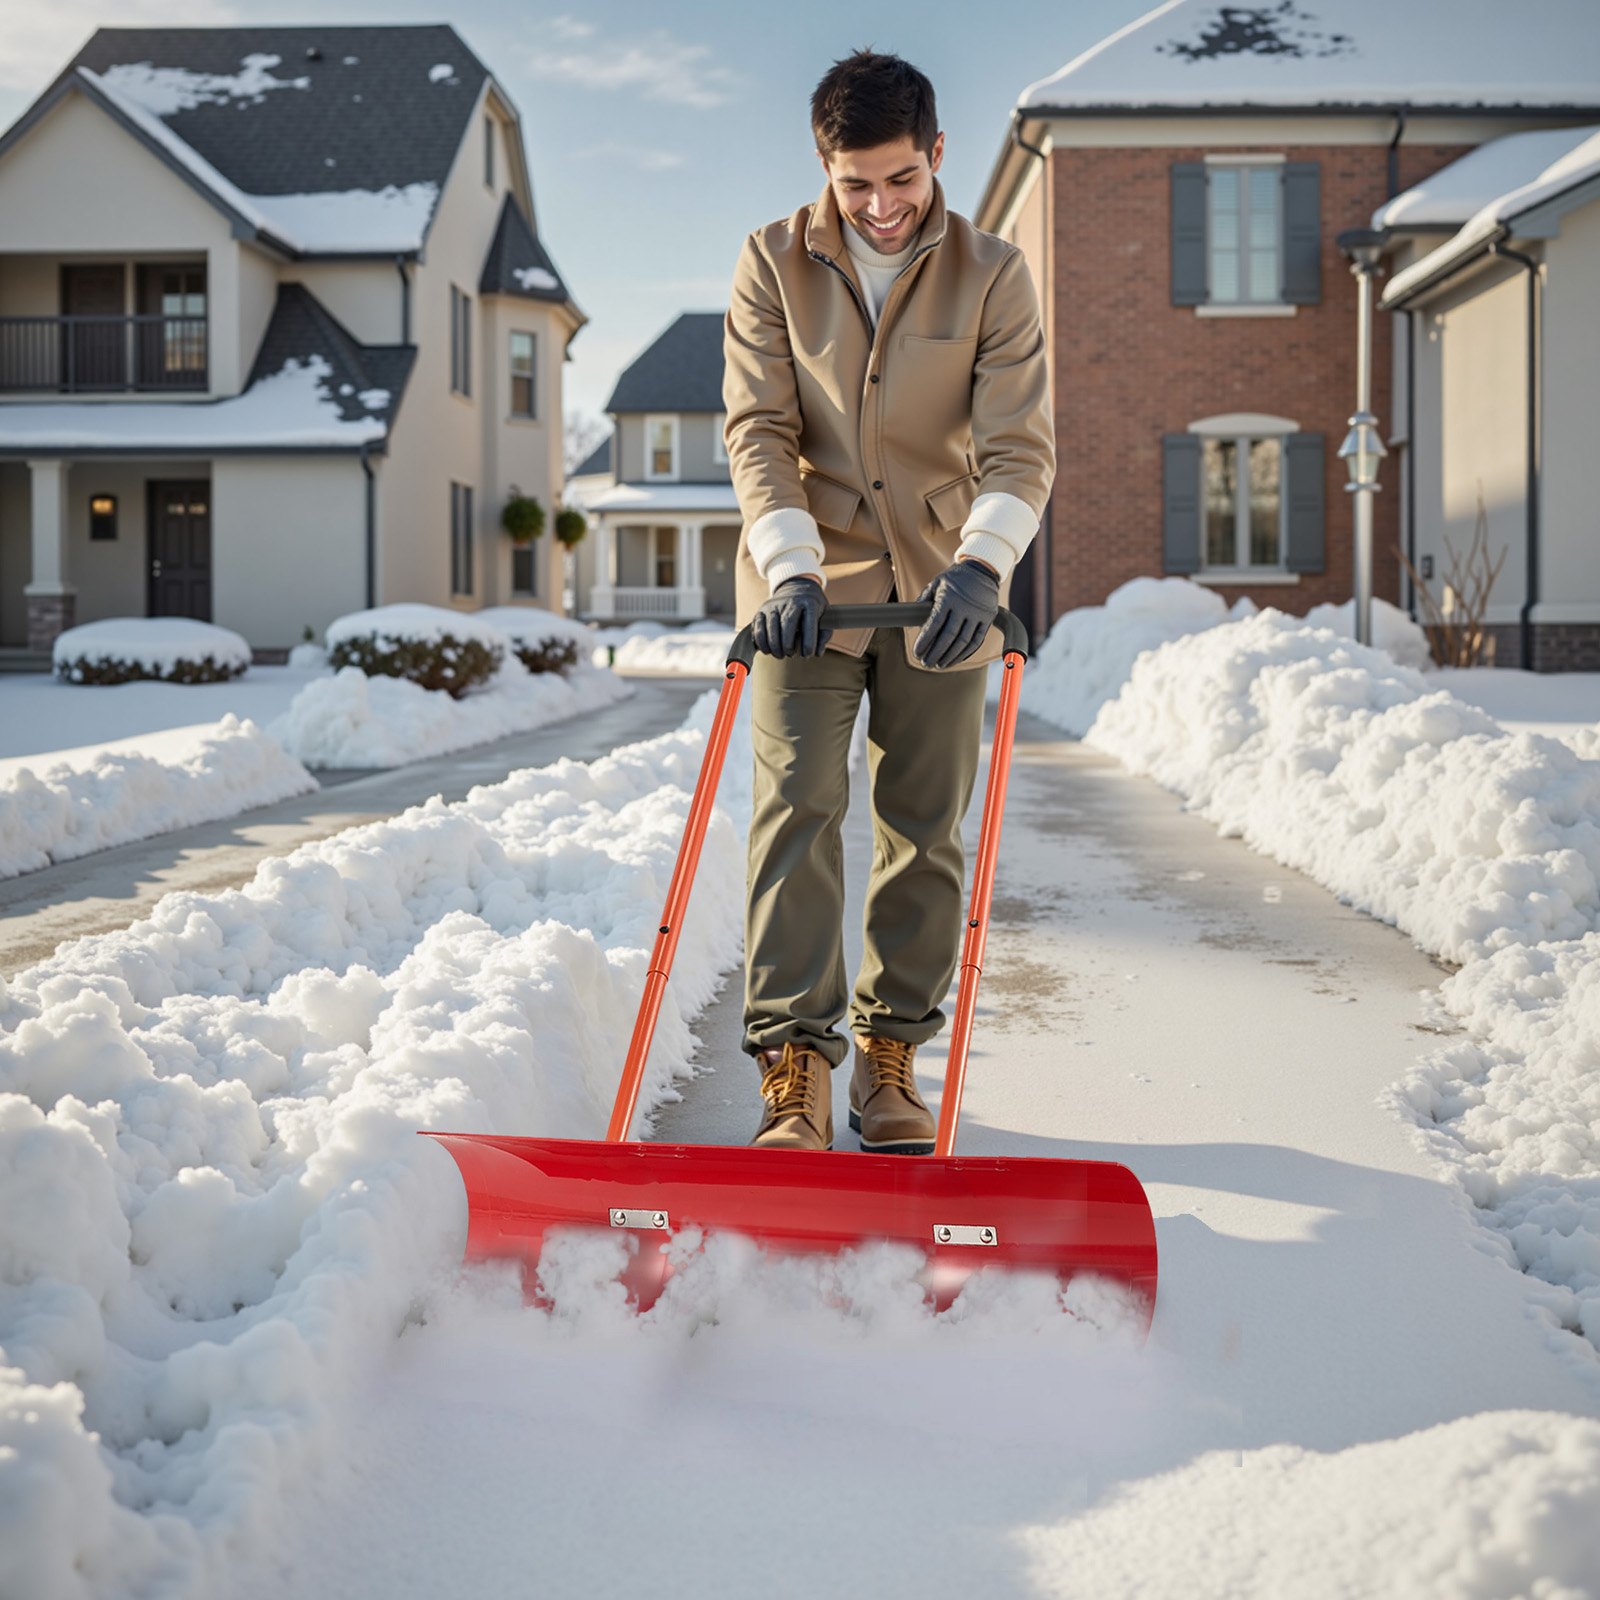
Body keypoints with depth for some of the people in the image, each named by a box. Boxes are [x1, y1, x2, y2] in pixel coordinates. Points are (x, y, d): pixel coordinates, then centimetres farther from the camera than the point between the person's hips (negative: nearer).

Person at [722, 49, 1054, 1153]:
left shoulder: (993, 276, -4)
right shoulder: (774, 264, -2)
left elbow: (1019, 444, -11)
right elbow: (758, 429, -6)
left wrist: (982, 563, -30)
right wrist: (790, 566, -21)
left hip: (940, 591, 1)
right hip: (807, 583, -1)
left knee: (925, 826, 4)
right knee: (799, 806, -11)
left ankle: (892, 1053, 16)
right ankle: (794, 1065, -9)